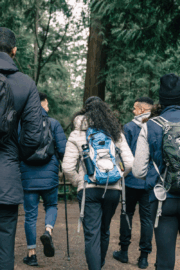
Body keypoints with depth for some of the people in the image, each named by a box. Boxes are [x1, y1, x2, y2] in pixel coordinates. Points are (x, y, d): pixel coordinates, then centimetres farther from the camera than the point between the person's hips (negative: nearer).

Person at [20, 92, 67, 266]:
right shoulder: (53, 123, -2)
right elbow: (63, 150, -7)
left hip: (28, 177, 1)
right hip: (49, 175, -1)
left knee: (30, 215, 9)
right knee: (51, 205, 21)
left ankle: (31, 254, 14)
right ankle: (48, 231, -7)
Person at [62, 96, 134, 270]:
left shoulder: (77, 134, 0)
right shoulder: (116, 133, 6)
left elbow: (67, 167, -7)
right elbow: (130, 163, -1)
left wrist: (77, 182, 8)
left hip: (88, 189, -3)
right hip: (113, 189, 4)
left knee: (92, 234, 0)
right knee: (104, 230, 21)